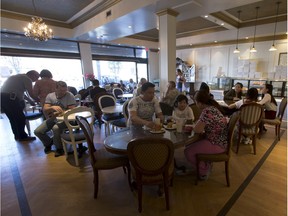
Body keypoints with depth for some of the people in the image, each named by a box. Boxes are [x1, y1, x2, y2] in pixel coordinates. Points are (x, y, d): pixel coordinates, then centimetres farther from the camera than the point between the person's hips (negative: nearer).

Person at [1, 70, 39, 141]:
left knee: (13, 118, 18)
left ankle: (17, 135, 28)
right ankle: (22, 136, 10)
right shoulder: (27, 79, -3)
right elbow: (31, 94, -8)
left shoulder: (17, 77, 25)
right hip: (10, 98, -10)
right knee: (21, 118, 1)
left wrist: (30, 100, 30)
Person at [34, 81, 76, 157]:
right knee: (37, 131, -9)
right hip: (52, 119, 5)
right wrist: (52, 107, -31)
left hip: (64, 119, -5)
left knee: (56, 128, -34)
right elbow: (44, 110, -8)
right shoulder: (50, 95, -1)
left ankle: (59, 148, -6)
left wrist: (57, 113, -24)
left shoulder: (70, 96, -14)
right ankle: (48, 143, 24)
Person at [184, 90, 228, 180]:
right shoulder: (212, 107, 6)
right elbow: (203, 125, 15)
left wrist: (192, 127, -5)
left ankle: (204, 170, 12)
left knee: (187, 151, -9)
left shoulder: (207, 111, -26)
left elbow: (197, 129, -27)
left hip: (217, 144, -10)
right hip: (219, 140, 10)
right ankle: (206, 166, 22)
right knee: (190, 144, 15)